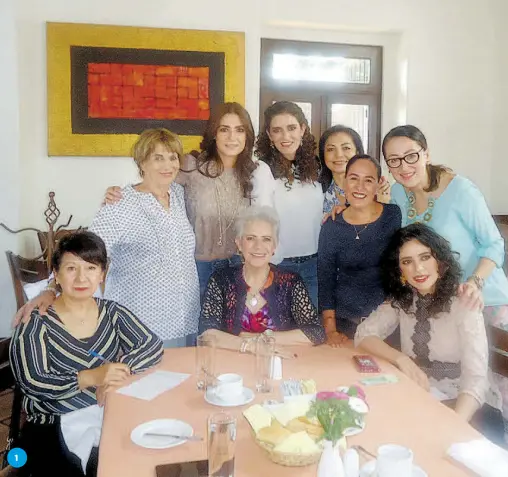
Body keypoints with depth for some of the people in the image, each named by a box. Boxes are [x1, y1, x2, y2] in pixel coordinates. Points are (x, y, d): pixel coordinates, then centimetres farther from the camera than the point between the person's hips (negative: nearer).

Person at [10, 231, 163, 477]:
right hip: (54, 427, -3)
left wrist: (119, 370, -23)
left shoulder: (112, 312, 6)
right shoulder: (36, 323, -4)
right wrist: (91, 377, -28)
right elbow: (31, 382, -15)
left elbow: (153, 345, -4)